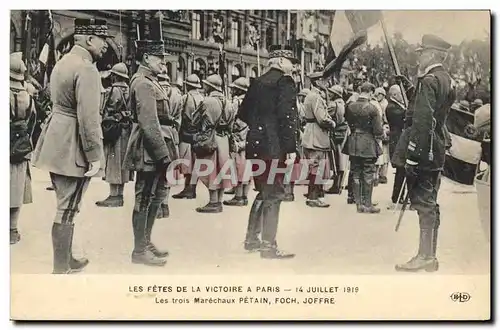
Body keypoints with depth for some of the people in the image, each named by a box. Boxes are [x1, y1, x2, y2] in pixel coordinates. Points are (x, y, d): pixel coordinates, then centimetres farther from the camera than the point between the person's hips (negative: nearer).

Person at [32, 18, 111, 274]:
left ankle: (66, 259, 32)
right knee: (68, 209, -2)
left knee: (65, 205, 19)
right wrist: (94, 155, -18)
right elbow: (88, 117, -22)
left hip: (56, 143, 10)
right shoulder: (86, 69, -18)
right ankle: (61, 271, 6)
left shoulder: (63, 62, 14)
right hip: (72, 148, -10)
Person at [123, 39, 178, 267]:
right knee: (145, 199, -2)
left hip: (155, 151, 10)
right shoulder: (143, 83, -15)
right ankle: (140, 251, 7)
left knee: (157, 195, 17)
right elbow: (149, 124, -22)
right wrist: (163, 154, -22)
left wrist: (167, 151, 19)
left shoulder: (150, 81, 17)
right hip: (150, 152, -10)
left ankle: (146, 242, 29)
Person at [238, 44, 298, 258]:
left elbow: (243, 113, 16)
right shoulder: (285, 82, -8)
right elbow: (288, 117, -17)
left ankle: (251, 239, 23)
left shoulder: (257, 82, 13)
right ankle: (268, 246, 0)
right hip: (275, 147, -7)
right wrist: (291, 149, -18)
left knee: (264, 192, 19)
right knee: (273, 194, -2)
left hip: (255, 146, 8)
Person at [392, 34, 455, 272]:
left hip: (424, 152, -9)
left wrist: (412, 154, -22)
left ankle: (425, 256, -1)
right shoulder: (446, 80, 15)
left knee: (423, 203, -6)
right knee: (430, 203, 13)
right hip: (438, 150, 10)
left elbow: (422, 121, -22)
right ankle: (430, 256, 21)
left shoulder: (428, 81, -15)